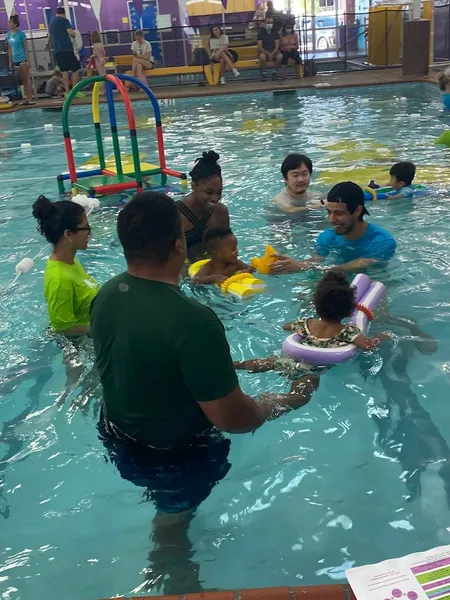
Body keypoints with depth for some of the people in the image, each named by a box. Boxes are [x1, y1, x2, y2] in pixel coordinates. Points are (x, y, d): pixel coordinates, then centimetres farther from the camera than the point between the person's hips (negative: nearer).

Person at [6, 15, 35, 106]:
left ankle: (30, 99, -5)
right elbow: (9, 49, 13)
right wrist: (10, 61, 11)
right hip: (15, 60, 6)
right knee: (23, 80, 9)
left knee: (27, 79, -5)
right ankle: (28, 99, 13)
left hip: (23, 59, -6)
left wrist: (28, 60, -11)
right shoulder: (8, 34, 9)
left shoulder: (21, 33, -6)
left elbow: (26, 47, -5)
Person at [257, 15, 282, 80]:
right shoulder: (261, 33, -2)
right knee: (262, 56, -38)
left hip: (273, 52, 2)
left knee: (280, 56, -32)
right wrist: (268, 54, -23)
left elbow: (277, 46, -3)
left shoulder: (275, 33, 4)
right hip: (264, 52, -2)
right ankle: (263, 72, -18)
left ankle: (275, 71, -11)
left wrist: (272, 54, -22)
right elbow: (260, 47, -9)